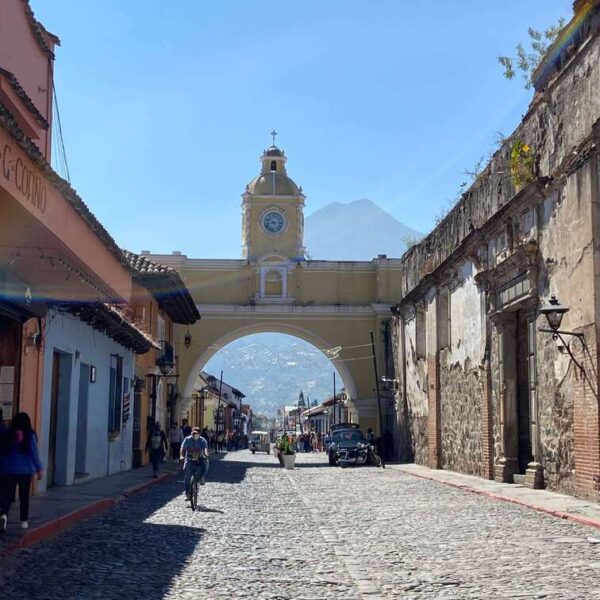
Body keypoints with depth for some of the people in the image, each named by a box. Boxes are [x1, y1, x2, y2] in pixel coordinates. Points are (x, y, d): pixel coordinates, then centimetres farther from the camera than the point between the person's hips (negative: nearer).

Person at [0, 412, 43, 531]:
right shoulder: (29, 436, -7)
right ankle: (24, 521, 17)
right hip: (25, 471, -1)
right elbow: (34, 453, -11)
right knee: (24, 497, 12)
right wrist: (39, 469, -6)